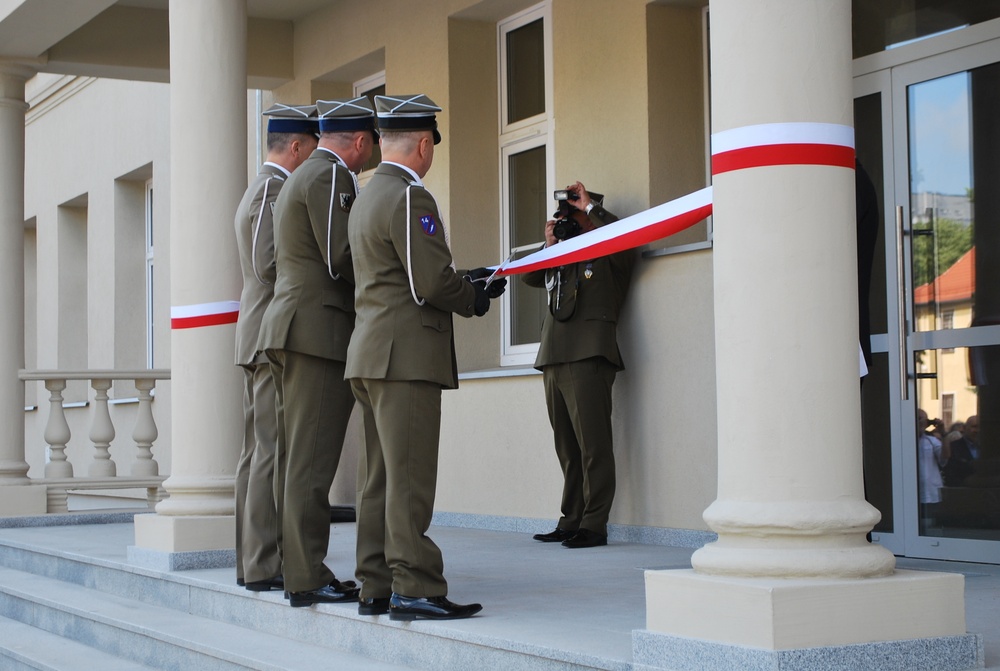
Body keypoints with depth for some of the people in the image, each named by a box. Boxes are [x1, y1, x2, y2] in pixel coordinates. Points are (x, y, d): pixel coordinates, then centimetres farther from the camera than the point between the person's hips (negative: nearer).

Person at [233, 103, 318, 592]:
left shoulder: (256, 191, 22)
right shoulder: (276, 188, -11)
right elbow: (271, 265, -20)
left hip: (260, 340, 11)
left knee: (257, 452, 10)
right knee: (275, 451, -10)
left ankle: (251, 560, 13)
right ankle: (265, 565, -10)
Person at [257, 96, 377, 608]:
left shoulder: (301, 178, 23)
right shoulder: (332, 177, -9)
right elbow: (342, 259, -18)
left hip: (291, 330, 10)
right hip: (319, 332, -10)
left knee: (294, 458, 12)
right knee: (312, 460, -9)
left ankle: (292, 565, 17)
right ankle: (307, 577, -7)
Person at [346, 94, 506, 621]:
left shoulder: (368, 197, 19)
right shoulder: (409, 197, -12)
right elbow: (433, 281, -17)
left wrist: (464, 283, 16)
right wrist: (474, 299, 1)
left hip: (373, 358, 10)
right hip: (406, 355, -10)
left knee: (378, 478, 10)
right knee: (409, 478, -9)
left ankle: (375, 587, 13)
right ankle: (414, 589, -7)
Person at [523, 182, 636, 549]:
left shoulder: (609, 256, 3)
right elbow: (529, 277, 24)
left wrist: (590, 206, -6)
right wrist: (549, 245, 9)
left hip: (588, 357, -7)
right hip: (554, 358, 8)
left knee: (593, 445, -9)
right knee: (567, 449, 9)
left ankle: (594, 525, -8)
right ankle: (570, 522, 14)